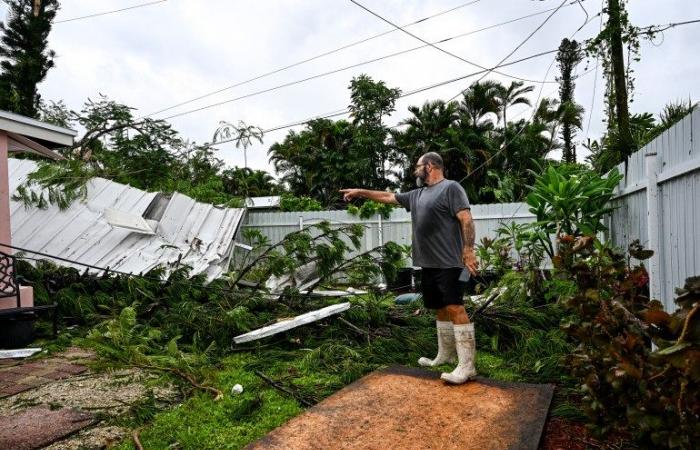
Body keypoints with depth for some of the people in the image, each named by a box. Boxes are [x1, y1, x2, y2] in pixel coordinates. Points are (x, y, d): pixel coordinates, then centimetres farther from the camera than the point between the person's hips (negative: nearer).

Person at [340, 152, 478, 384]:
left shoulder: (451, 187, -5)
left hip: (449, 263, -8)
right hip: (428, 264, 8)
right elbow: (388, 196, 28)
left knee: (455, 308, -11)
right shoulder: (417, 194, 20)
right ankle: (445, 355, 24)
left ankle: (466, 365, -9)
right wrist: (361, 192, 30)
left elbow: (466, 219, -14)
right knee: (441, 309, 14)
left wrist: (469, 250, -22)